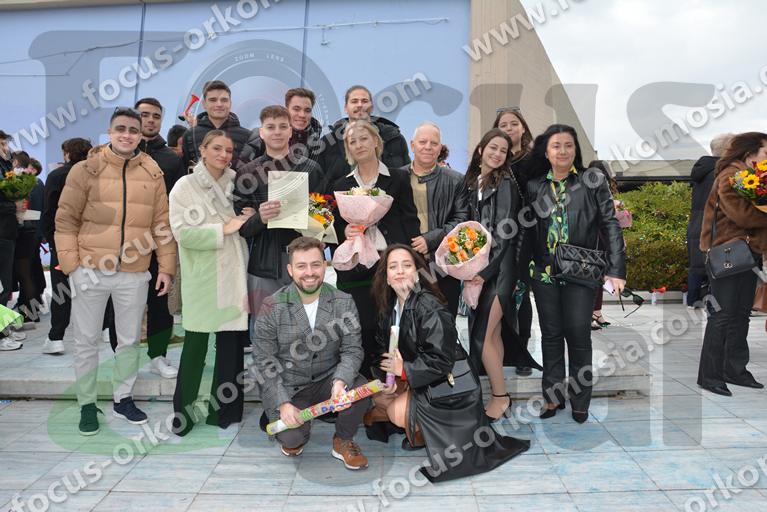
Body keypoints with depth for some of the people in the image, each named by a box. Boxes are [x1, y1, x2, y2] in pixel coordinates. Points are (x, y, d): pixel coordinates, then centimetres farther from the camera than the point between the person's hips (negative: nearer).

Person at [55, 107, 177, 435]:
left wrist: (166, 267, 2)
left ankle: (123, 399, 31)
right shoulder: (85, 169, -2)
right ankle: (87, 405, 25)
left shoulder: (153, 173, 3)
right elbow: (66, 220, -1)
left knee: (130, 339, 13)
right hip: (90, 270, -1)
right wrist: (71, 265, -8)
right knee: (87, 341, 9)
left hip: (135, 273, 2)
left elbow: (163, 224, 5)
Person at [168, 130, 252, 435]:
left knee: (232, 344, 7)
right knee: (195, 345, 3)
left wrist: (250, 219, 1)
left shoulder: (236, 184, 12)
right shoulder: (185, 186, -1)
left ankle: (225, 412, 21)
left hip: (234, 274, 4)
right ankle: (183, 413, 19)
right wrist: (223, 229, -15)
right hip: (202, 277, -4)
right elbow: (182, 232, -12)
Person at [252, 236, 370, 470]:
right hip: (288, 386, -1)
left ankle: (343, 441, 4)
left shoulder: (343, 303, -7)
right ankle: (294, 437, 20)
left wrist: (340, 381, -29)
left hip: (328, 378, 2)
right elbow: (264, 361, -8)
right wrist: (283, 403, -17)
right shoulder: (272, 308, -12)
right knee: (291, 438, -22)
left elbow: (352, 350, -8)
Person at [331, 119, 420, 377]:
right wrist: (345, 232, -5)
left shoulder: (398, 178, 6)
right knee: (362, 335, 2)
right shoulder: (341, 185, 14)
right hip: (356, 273, 2)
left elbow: (411, 222, 4)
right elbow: (336, 230, 18)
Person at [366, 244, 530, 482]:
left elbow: (441, 360, -27)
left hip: (449, 383, -8)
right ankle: (423, 428, 13)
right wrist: (390, 375, -12)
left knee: (398, 413, -21)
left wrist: (404, 370, -20)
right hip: (418, 379, 8)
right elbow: (384, 345, 6)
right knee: (379, 397, 1)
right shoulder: (389, 306, 1)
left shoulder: (429, 307, -25)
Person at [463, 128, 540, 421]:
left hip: (499, 267, -6)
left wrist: (484, 271, -14)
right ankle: (499, 395, 19)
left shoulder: (505, 183, -8)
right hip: (480, 266, 6)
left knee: (482, 334, -7)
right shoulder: (471, 182, 12)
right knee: (493, 332, 10)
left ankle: (500, 397, 8)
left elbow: (504, 232, -12)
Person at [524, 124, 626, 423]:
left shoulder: (593, 182, 1)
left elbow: (610, 225, -2)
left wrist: (615, 270, -10)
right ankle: (553, 396, 23)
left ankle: (579, 400, 17)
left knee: (578, 335, 1)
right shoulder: (534, 186, 7)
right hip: (544, 273, 3)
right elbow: (528, 232, 10)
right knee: (551, 335, 10)